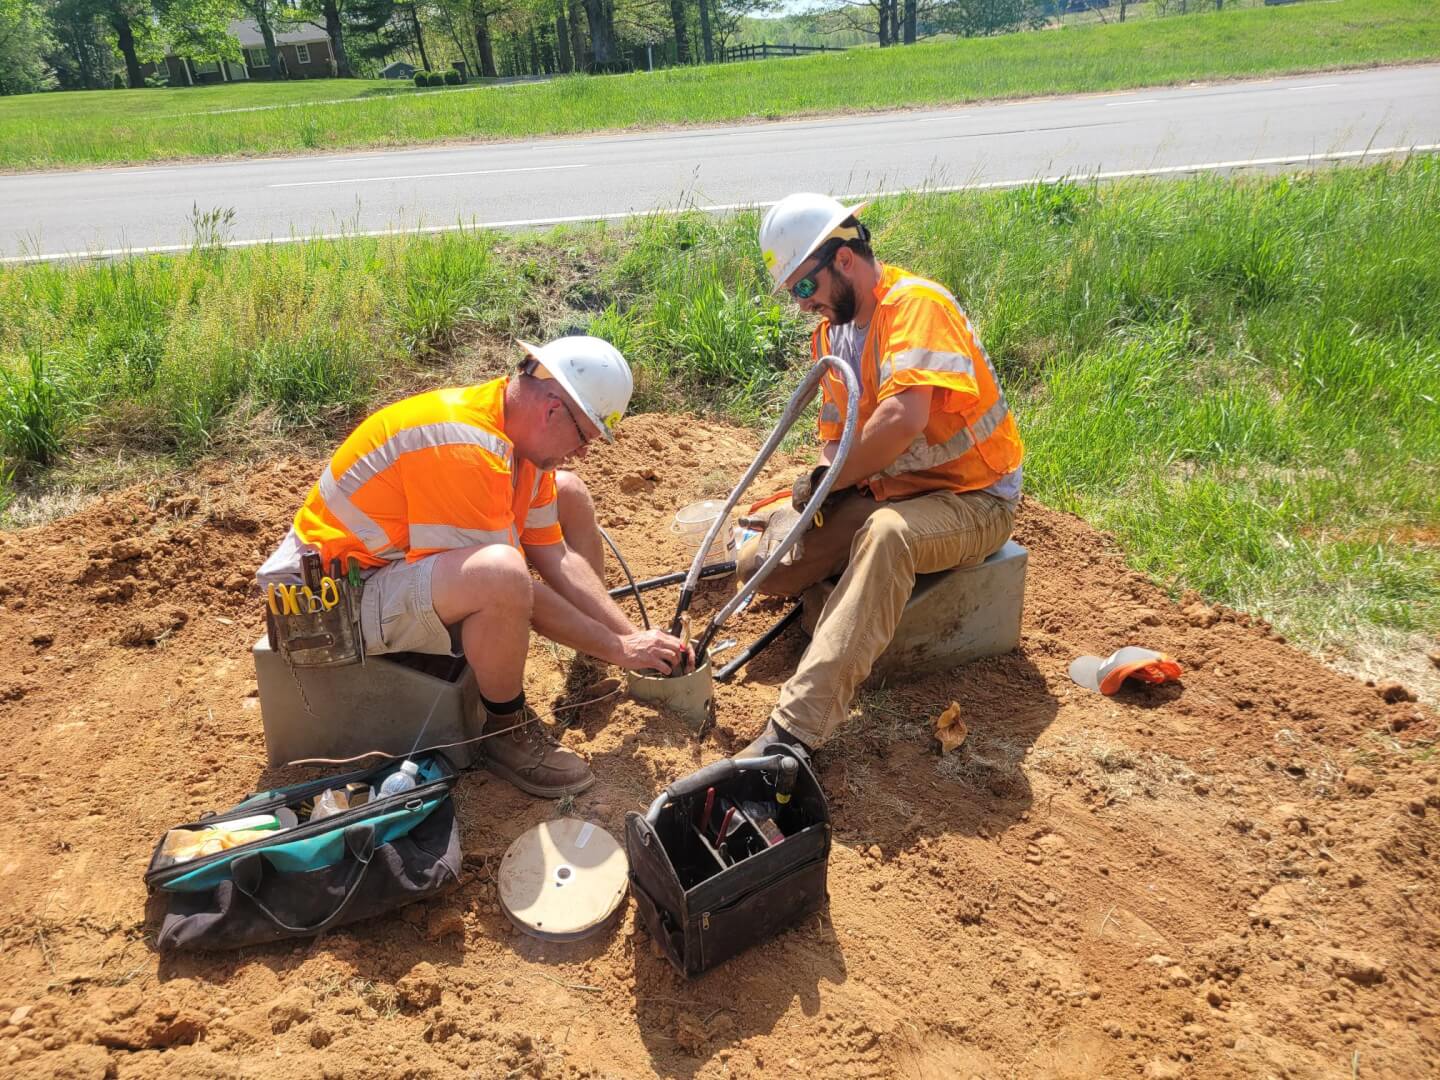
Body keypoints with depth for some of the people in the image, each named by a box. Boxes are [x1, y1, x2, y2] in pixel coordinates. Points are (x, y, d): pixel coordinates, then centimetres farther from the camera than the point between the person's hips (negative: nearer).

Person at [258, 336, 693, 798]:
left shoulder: (520, 432, -2)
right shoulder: (464, 448, -31)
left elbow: (557, 557, 1)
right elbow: (511, 588, -28)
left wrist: (632, 635, -4)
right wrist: (617, 647, -18)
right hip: (335, 594, -9)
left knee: (568, 493, 5)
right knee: (500, 574, -39)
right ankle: (507, 730, -11)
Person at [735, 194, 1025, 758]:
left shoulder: (915, 303, -19)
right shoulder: (830, 332, 9)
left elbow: (904, 418, -34)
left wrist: (829, 480, -19)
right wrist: (819, 482, -9)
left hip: (971, 498, -8)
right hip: (883, 492, 8)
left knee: (886, 535, -42)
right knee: (759, 562, -9)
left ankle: (795, 730, -47)